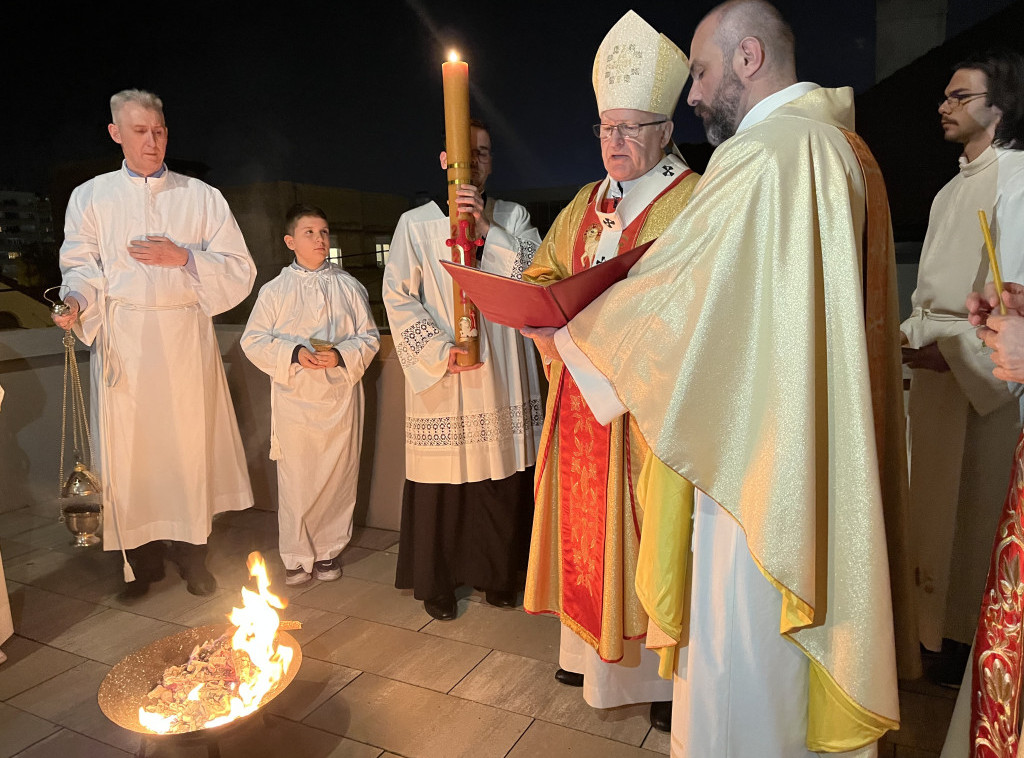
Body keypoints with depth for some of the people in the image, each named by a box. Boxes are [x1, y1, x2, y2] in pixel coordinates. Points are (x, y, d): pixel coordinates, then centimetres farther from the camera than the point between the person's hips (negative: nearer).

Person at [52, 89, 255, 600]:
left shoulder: (202, 197, 10)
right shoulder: (90, 197, 11)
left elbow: (240, 271, 4)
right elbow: (83, 269, 5)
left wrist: (183, 257, -10)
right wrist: (77, 302, -17)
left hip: (186, 338, 0)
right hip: (122, 342, 0)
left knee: (190, 442, 2)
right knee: (130, 448, 1)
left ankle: (192, 554, 17)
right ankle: (143, 561, 15)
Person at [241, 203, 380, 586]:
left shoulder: (349, 286, 6)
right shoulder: (275, 289, 3)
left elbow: (369, 336, 5)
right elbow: (254, 340, 1)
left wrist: (342, 355, -14)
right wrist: (295, 354, -15)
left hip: (340, 398, 1)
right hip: (294, 399, -1)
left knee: (338, 477, 7)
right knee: (295, 480, 4)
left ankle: (328, 550, 25)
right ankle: (296, 556, 20)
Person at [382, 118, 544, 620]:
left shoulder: (513, 218, 11)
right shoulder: (416, 223, 5)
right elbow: (398, 298, -1)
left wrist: (485, 227, -13)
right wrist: (441, 351, -11)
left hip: (502, 374, 2)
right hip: (440, 374, -2)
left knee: (503, 477, 6)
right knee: (441, 479, 1)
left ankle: (497, 574, 25)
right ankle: (436, 584, 19)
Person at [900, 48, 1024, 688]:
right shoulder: (954, 187, 16)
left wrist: (953, 345, -17)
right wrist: (916, 334, 8)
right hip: (937, 363, 8)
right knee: (937, 502, 14)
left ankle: (972, 640, 16)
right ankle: (940, 628, 28)